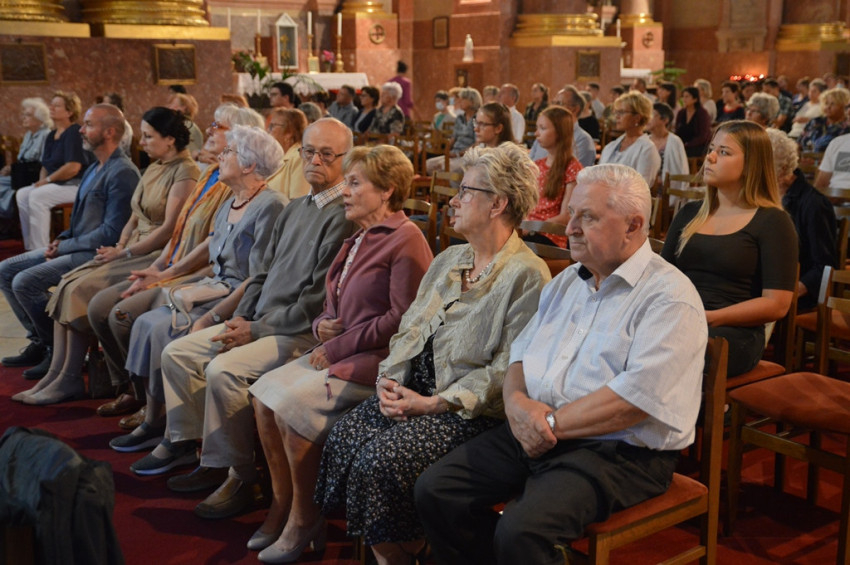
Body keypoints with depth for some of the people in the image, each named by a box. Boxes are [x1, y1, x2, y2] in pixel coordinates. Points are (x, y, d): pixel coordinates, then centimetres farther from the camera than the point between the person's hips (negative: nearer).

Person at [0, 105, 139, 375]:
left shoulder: (123, 173, -17)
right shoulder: (94, 169, 16)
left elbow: (111, 232, -21)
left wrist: (65, 246, -15)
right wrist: (61, 240, 3)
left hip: (96, 253, -10)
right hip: (75, 247, 10)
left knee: (25, 281, -20)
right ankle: (39, 341, 10)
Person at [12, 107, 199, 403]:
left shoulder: (185, 171, -11)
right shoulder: (153, 169, 19)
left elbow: (170, 228, -17)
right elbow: (135, 217, 18)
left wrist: (125, 252, -13)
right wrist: (118, 247, 0)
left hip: (156, 256, -9)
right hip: (132, 251, 9)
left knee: (81, 290, -19)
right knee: (66, 285, -9)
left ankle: (69, 380, -8)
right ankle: (55, 375, -9)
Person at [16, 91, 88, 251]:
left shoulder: (74, 132, -13)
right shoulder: (51, 136, 16)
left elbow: (73, 167, -22)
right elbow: (46, 165, 21)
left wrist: (48, 180, -14)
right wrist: (42, 181, -1)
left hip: (76, 184, -9)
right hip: (56, 184, 9)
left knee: (37, 196, -25)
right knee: (22, 194, -4)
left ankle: (40, 249, -20)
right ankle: (30, 246, -1)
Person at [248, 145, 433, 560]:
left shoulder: (405, 240, -10)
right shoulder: (356, 242, 18)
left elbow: (402, 318, -17)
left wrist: (338, 346, -15)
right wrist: (323, 325, 2)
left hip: (380, 358, -9)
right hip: (338, 352, 9)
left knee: (291, 402, -23)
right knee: (263, 392, -8)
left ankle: (303, 519, -6)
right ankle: (281, 503, 3)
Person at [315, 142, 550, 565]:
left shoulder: (528, 275, -10)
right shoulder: (448, 260, 16)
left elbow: (508, 368, -15)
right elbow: (408, 330, 17)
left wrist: (433, 403, -18)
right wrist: (389, 379, -2)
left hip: (471, 410, -7)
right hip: (415, 389, 8)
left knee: (382, 458, -25)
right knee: (344, 436, -14)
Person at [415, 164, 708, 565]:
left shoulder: (670, 298, -11)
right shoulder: (567, 282, 16)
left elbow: (637, 397, -21)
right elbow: (521, 351, 15)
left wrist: (550, 422, -16)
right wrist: (518, 403, -7)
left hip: (620, 451, -7)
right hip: (534, 433, 8)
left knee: (521, 530, -30)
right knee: (435, 490, -6)